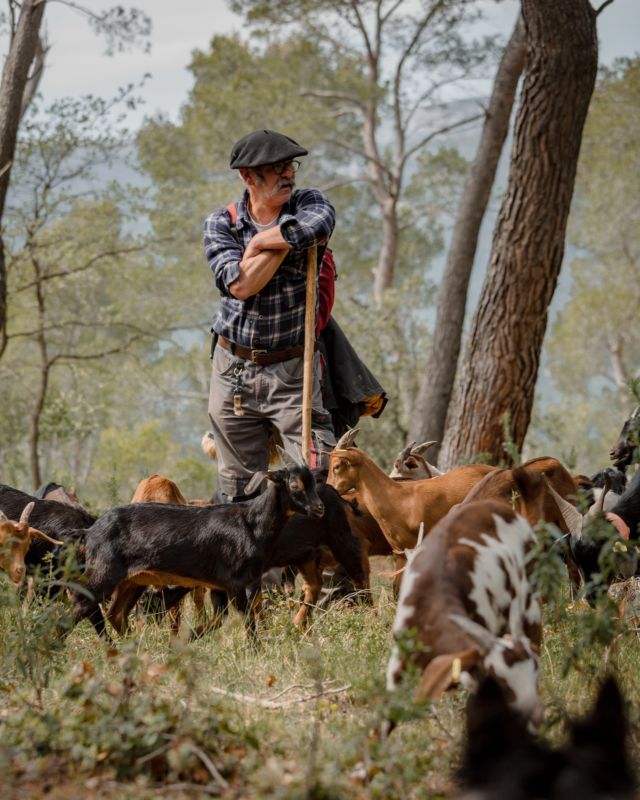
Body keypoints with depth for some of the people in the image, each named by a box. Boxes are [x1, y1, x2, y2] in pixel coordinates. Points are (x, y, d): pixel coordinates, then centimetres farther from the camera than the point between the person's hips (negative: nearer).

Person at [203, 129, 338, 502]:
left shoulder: (308, 202, -1)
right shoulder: (221, 223, 0)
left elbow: (319, 225, -28)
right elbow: (240, 285, -17)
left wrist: (260, 242, -16)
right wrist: (287, 239, -16)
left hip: (293, 371, -1)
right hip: (233, 369, 1)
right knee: (238, 488, 9)